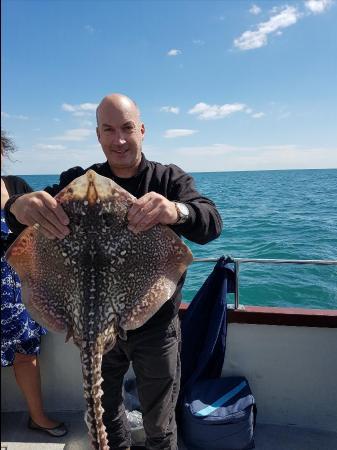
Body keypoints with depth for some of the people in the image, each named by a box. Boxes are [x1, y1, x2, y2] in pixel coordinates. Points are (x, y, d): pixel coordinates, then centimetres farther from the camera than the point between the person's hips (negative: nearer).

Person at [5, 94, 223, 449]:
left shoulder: (170, 179, -7)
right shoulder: (78, 181, -2)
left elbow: (211, 224, -24)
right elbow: (19, 210, -17)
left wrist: (177, 210, -48)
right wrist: (20, 204, -42)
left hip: (156, 325, -2)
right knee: (106, 415, 26)